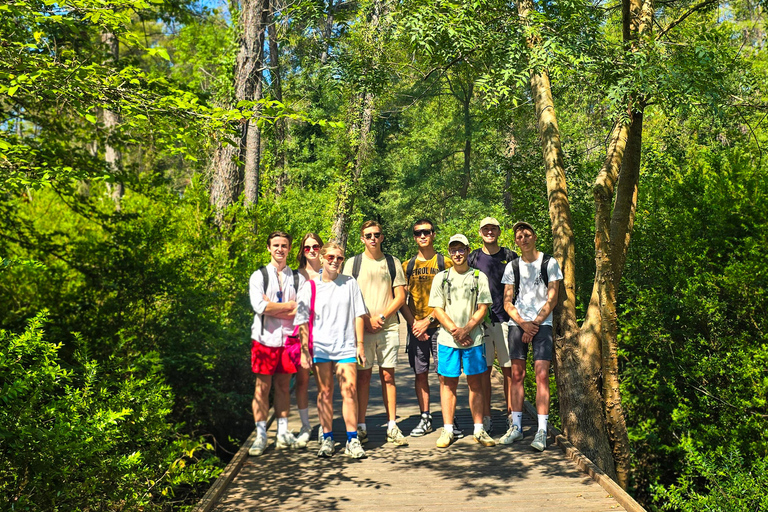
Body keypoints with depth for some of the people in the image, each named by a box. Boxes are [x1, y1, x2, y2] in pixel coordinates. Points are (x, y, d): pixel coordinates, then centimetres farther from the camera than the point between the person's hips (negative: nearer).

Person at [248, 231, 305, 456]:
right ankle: (261, 436, 8)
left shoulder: (297, 278, 9)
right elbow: (260, 306, -11)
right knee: (262, 386, 0)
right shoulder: (259, 276, 4)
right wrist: (289, 305, -6)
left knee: (284, 385, 9)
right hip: (265, 338, -2)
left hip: (288, 338, 2)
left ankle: (283, 433, 18)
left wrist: (273, 308, -10)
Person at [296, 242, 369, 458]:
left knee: (350, 390, -6)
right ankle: (327, 439, 16)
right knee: (325, 392, 5)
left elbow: (358, 315, 8)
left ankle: (352, 440, 1)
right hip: (320, 346, 0)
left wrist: (360, 344, 4)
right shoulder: (310, 287, 3)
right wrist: (304, 350, -2)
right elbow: (303, 322, 4)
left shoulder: (350, 283, 6)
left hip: (346, 346, 0)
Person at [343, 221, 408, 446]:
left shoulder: (392, 262, 9)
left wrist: (381, 316, -8)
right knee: (363, 376, 1)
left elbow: (400, 296, 5)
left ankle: (392, 427, 9)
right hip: (362, 328, -1)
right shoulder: (353, 263, 7)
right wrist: (366, 320, -8)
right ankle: (361, 427, 8)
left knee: (388, 376, 4)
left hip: (388, 328, 1)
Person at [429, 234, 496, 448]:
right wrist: (454, 330, -11)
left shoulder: (479, 277, 6)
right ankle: (447, 430, 11)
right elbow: (437, 309, 2)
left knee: (476, 383, 4)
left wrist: (465, 330, -13)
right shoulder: (441, 278, 8)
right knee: (448, 383, 4)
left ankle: (479, 429, 13)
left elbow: (483, 308, 0)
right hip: (447, 339, 0)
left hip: (474, 339, 0)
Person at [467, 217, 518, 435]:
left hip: (506, 319, 0)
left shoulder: (510, 257, 8)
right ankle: (486, 418, 9)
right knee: (484, 369, 3)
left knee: (509, 369, 1)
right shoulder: (473, 258, 9)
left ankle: (511, 415, 10)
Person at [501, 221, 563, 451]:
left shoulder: (549, 263, 4)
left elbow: (552, 299, -1)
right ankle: (516, 426, 12)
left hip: (542, 323, -3)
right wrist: (523, 323, -8)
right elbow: (507, 302, 7)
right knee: (517, 375, 4)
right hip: (517, 324, 3)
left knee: (542, 374, -10)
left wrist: (535, 323, -9)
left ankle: (541, 430, -7)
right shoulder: (512, 266, 11)